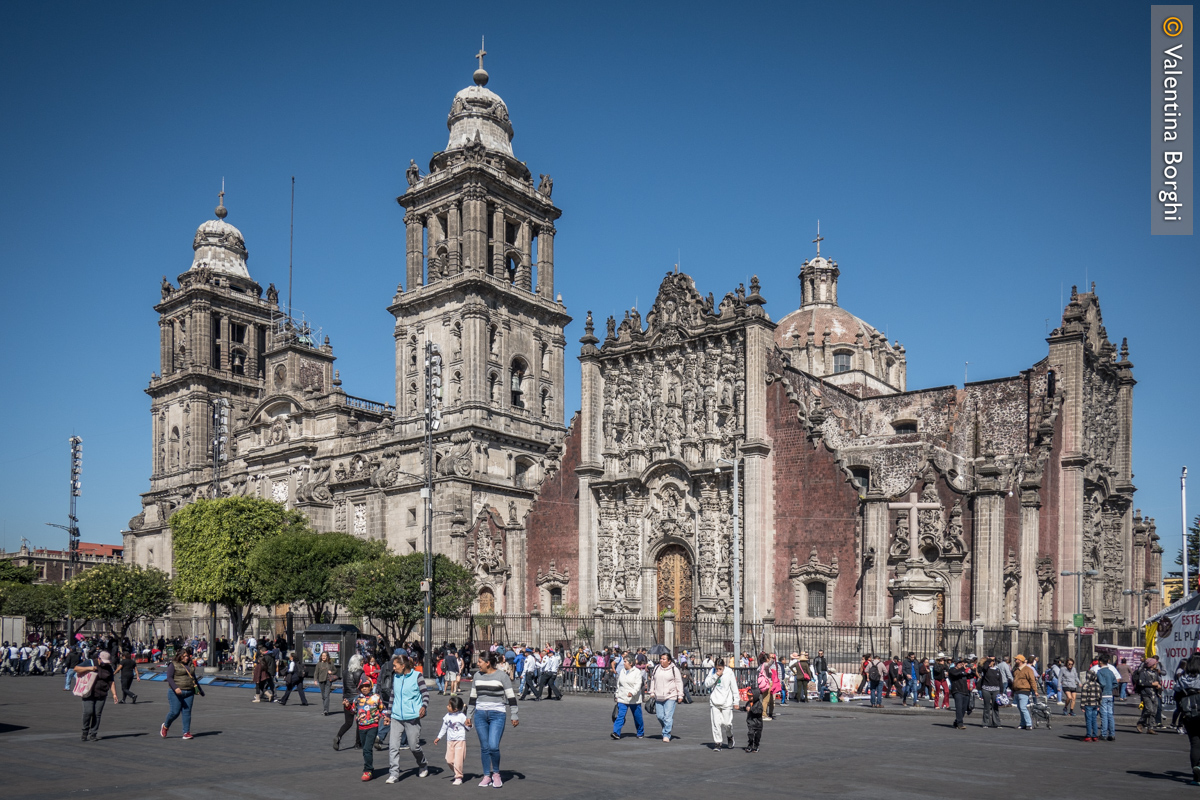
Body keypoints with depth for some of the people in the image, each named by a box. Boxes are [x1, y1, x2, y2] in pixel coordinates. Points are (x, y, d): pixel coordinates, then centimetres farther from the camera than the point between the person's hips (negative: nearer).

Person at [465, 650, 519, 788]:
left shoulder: (502, 676, -6)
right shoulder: (477, 676, 9)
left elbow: (511, 697, -4)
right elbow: (472, 697, 16)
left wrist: (513, 716, -6)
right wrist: (469, 716, 15)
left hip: (497, 715, -4)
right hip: (480, 715, 5)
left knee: (493, 746, -13)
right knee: (484, 747, 6)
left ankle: (496, 773, 10)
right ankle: (487, 776, 18)